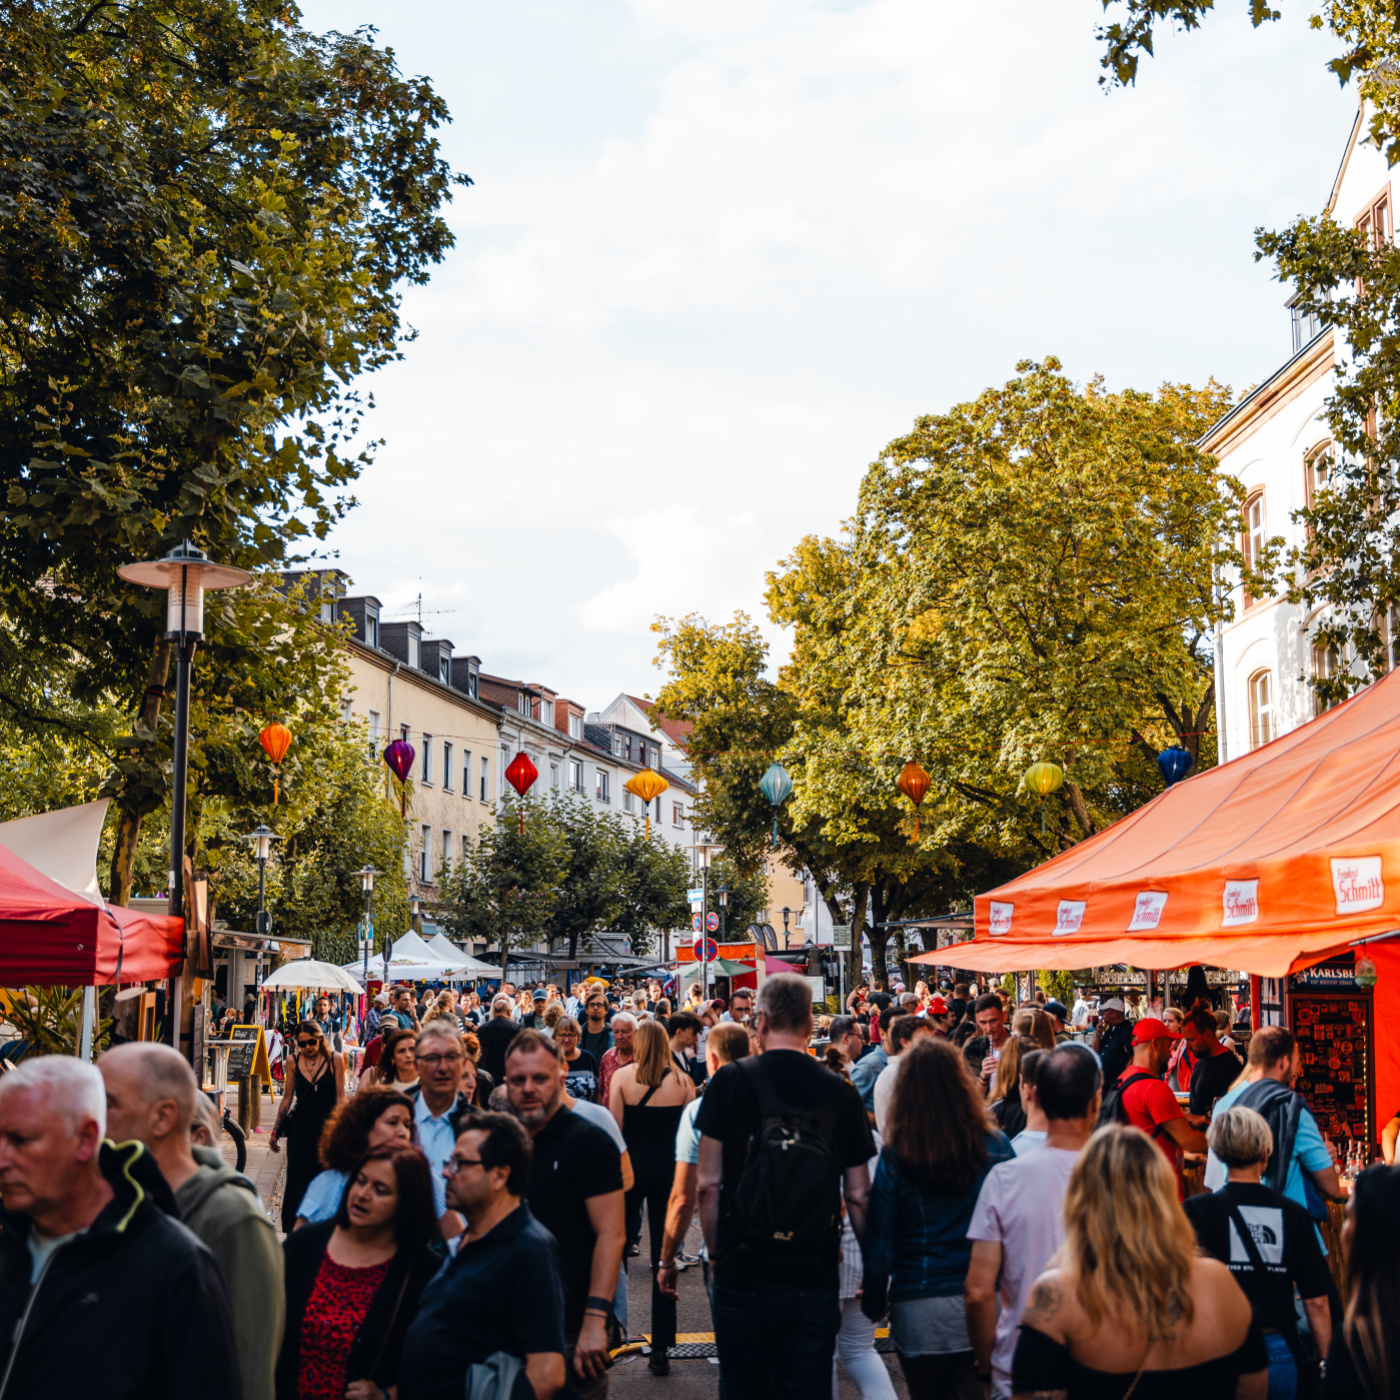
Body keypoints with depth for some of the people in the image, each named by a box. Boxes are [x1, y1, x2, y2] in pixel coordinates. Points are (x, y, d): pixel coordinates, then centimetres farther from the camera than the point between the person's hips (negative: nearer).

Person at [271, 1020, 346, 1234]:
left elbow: (340, 1096, -1)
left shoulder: (335, 1060, -3)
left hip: (327, 1125, -2)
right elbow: (287, 1097, 9)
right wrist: (275, 1130, 10)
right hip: (300, 1126, 2)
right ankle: (293, 1227, 15)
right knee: (297, 1177, 4)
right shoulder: (294, 1062, 3)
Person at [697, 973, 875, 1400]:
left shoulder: (731, 1081, -5)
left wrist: (716, 1253, 7)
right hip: (815, 1281, 1)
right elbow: (858, 1196, 3)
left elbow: (709, 1185, -4)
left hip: (743, 1279, -1)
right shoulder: (841, 1093, 1)